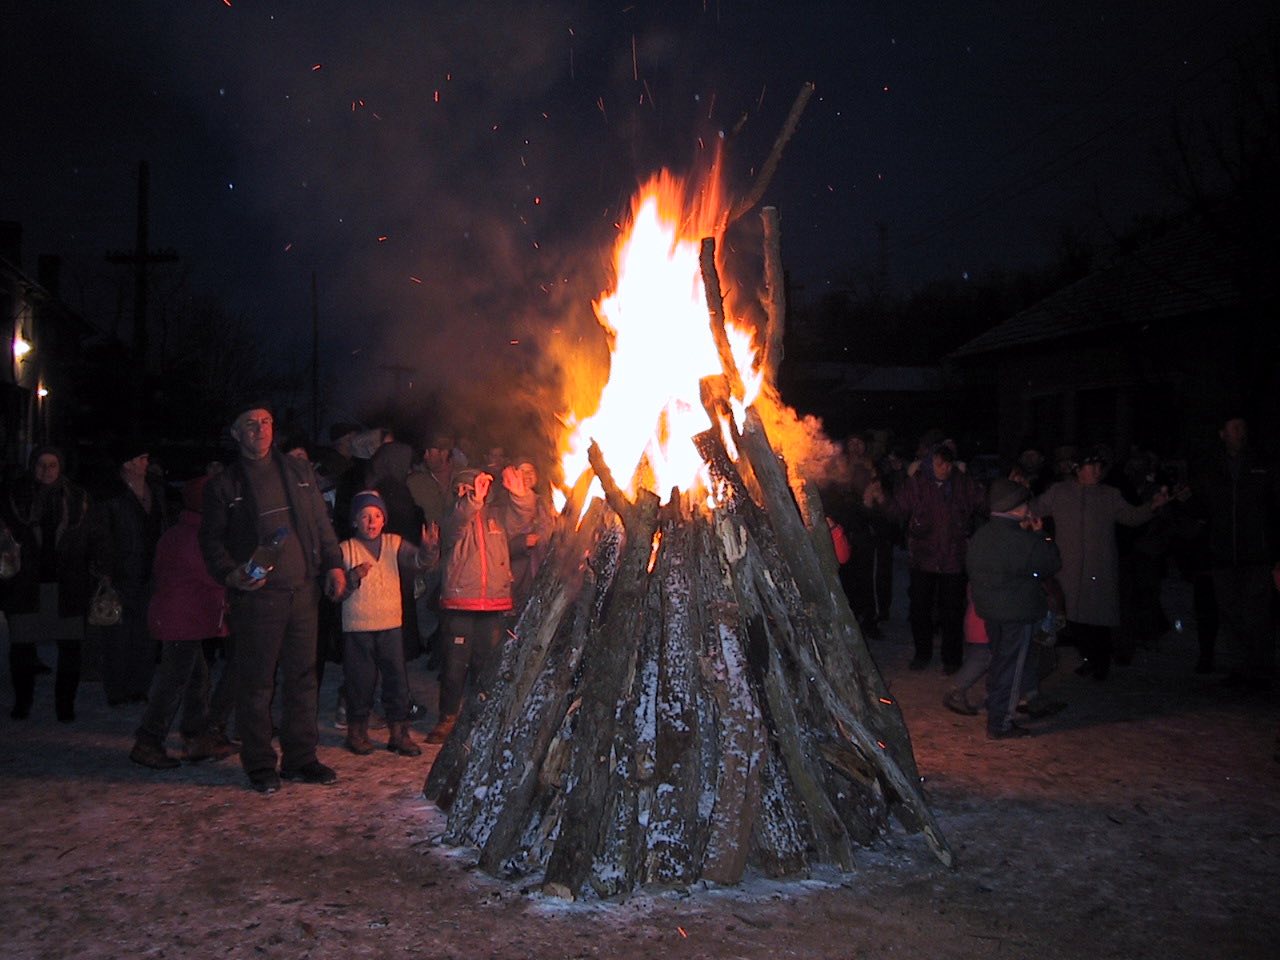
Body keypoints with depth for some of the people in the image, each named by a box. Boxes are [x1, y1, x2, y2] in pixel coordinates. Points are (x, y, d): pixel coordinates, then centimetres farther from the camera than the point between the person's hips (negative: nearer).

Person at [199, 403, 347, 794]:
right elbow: (211, 539, 3)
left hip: (303, 589, 4)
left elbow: (322, 523, 16)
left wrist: (333, 563, 5)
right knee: (256, 682, 1)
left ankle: (300, 757, 18)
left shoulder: (299, 472, 14)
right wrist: (230, 574, -13)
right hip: (256, 595, -3)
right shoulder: (224, 485, 3)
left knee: (302, 676, 8)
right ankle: (260, 765, 12)